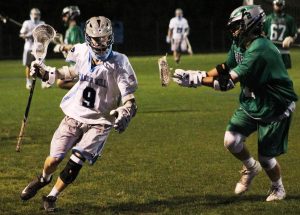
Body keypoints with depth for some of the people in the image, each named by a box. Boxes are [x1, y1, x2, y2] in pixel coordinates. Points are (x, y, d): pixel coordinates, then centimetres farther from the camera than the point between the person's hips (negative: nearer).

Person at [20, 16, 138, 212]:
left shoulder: (118, 63, -16)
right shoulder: (82, 53, -4)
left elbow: (129, 97, -18)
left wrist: (125, 114, -38)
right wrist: (47, 73, 14)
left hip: (98, 122, -3)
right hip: (75, 115, 3)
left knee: (76, 162, -12)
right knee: (55, 159, 1)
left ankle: (52, 196, 11)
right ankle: (43, 179, 36)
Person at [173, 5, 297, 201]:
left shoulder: (259, 50, -32)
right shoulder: (239, 44, -2)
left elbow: (227, 81, -32)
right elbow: (226, 68, 9)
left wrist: (196, 79, -30)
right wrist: (198, 75, -4)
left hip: (275, 108, -8)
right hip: (251, 103, 8)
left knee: (266, 157, 0)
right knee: (232, 141, -5)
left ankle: (278, 188, 30)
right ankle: (250, 168, 26)